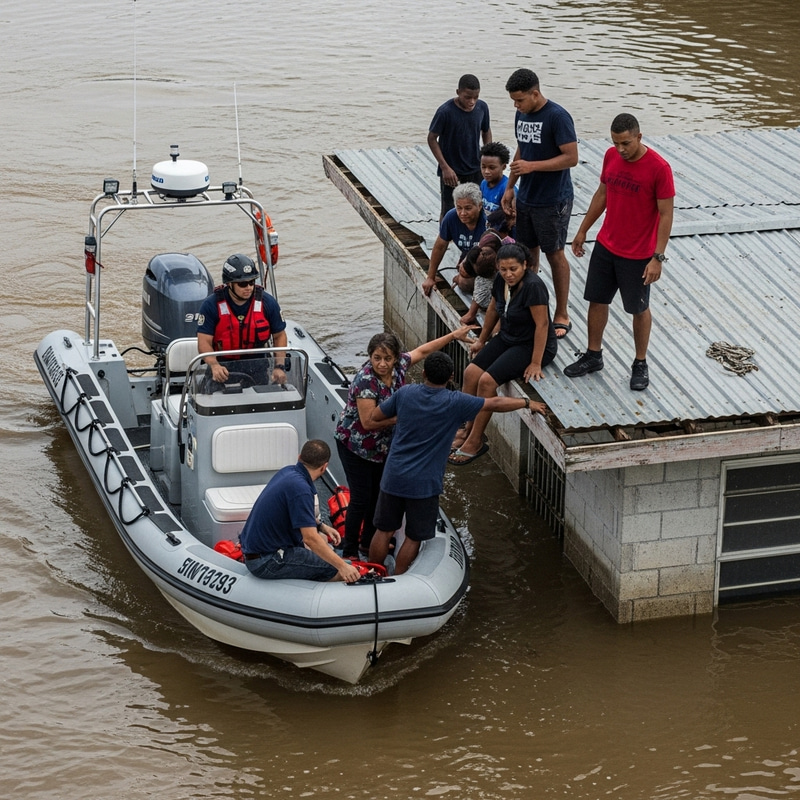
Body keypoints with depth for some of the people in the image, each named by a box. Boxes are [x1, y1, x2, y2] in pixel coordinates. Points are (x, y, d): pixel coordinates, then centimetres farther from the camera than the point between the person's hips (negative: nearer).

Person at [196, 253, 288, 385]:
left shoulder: (267, 303, -3)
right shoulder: (211, 305, -10)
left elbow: (279, 336, 7)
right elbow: (204, 341, -14)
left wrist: (280, 367, -6)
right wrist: (214, 366, -33)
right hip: (223, 366, -2)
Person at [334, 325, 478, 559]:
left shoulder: (399, 365, -11)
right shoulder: (366, 380, -31)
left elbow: (422, 350, 8)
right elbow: (368, 421, -32)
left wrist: (454, 335, 13)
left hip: (382, 445, 7)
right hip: (355, 445, -7)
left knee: (379, 495, 17)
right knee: (361, 499, -5)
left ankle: (368, 542, 35)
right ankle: (349, 552, 6)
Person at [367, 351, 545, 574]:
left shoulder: (405, 393, -5)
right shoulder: (455, 403, -14)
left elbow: (376, 416, 7)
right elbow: (496, 403, -7)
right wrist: (526, 403, 7)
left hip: (394, 478, 4)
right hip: (424, 484, -4)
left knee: (384, 531, 17)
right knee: (413, 538, 12)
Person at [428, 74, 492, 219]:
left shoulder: (482, 108, -6)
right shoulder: (445, 112, -20)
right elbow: (432, 138, -12)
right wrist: (445, 167, -16)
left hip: (475, 169, 4)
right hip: (451, 170, -4)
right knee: (449, 210, 4)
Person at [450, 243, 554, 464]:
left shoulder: (533, 286, -27)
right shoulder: (501, 280, -3)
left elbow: (542, 324, -26)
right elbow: (493, 309, 14)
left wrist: (536, 363, -25)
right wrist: (482, 340, 22)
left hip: (532, 345, -8)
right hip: (507, 338, 8)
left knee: (487, 381, -20)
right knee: (471, 373, -8)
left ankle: (475, 442, -9)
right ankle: (467, 431, 4)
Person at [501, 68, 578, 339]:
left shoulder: (557, 117, -19)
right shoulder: (521, 115, 6)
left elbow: (571, 157, -21)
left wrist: (531, 166, -26)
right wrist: (510, 186, 15)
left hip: (552, 201, -7)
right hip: (526, 197, 7)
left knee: (554, 254, 1)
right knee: (528, 251, 13)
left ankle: (562, 315, 11)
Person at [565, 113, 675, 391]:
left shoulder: (658, 168, -21)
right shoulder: (611, 156, -4)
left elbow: (666, 215, -17)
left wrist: (658, 258, -19)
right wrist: (583, 230, 16)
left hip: (638, 255, -5)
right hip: (605, 246, 5)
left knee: (639, 309, 10)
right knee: (597, 300, 14)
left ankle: (640, 364, 26)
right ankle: (593, 356, 31)